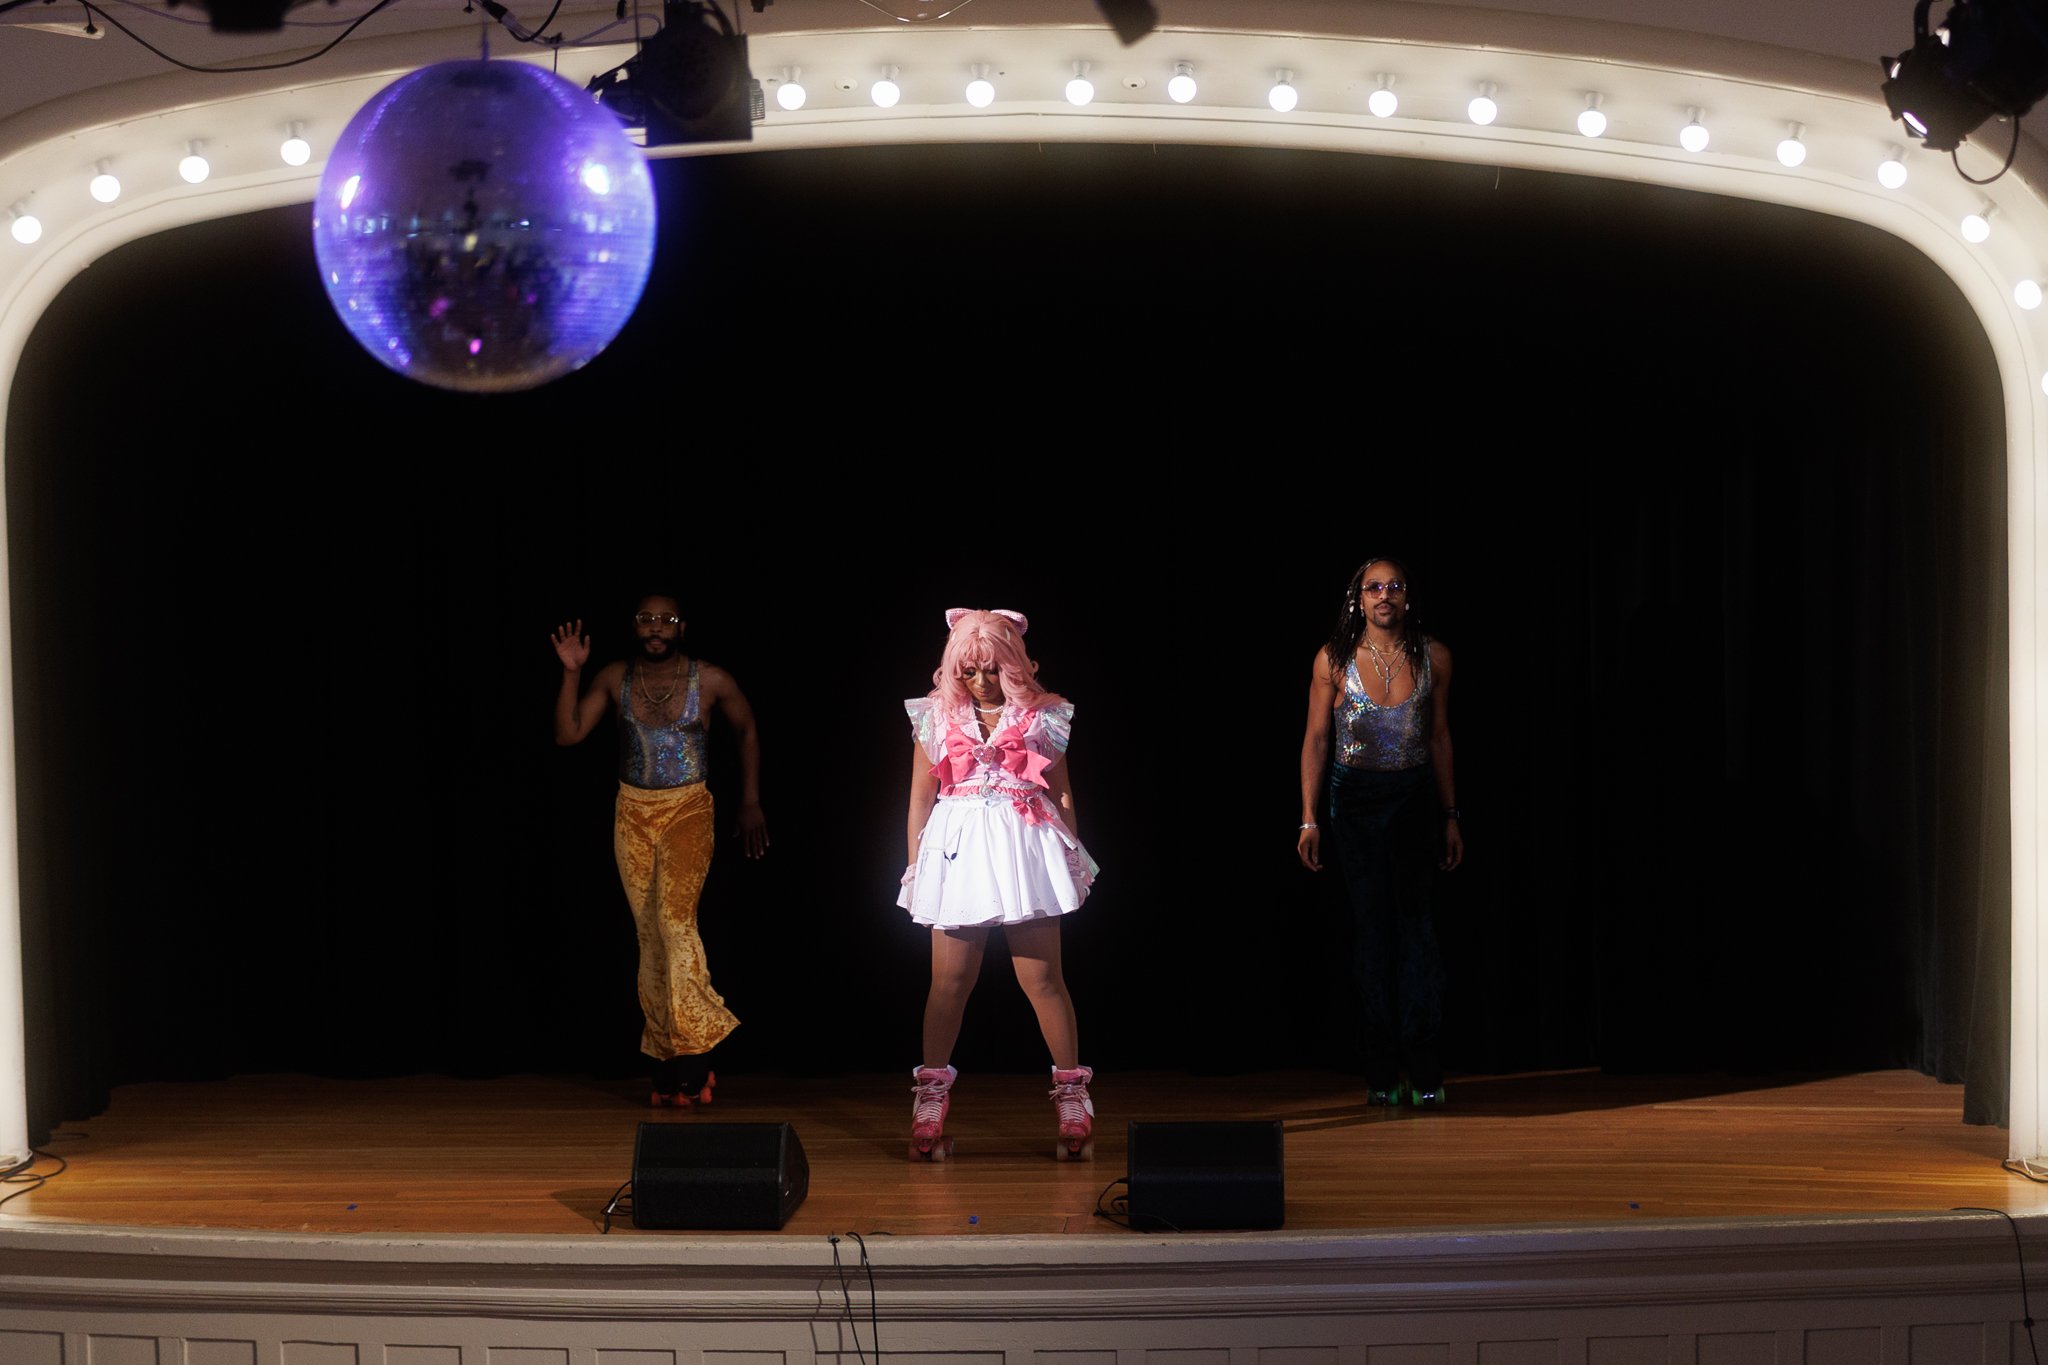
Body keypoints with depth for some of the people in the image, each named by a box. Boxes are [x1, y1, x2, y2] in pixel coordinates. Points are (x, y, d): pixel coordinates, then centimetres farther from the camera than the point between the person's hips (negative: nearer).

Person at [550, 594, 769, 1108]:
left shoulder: (709, 680, -6)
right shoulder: (615, 678, 0)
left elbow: (747, 732, 9)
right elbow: (568, 733, -3)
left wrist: (751, 803, 10)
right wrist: (571, 674, -13)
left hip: (688, 810, -3)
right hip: (633, 814, 3)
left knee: (675, 916, -22)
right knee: (649, 933, 4)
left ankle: (693, 1055, -19)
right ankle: (668, 1065, 10)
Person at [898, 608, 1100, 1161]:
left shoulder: (1042, 717, 5)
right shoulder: (936, 718, 8)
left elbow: (1062, 795, 11)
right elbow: (920, 799, 12)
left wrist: (1073, 858, 10)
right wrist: (915, 866, 10)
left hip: (1027, 848, -1)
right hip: (958, 851, 1)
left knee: (1043, 978, -2)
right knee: (950, 980, 3)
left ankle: (1073, 1101, 5)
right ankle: (929, 1107, 11)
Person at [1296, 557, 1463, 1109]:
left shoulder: (1433, 657, 1)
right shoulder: (1334, 660, -3)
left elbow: (1440, 738, 8)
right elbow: (1316, 739, 0)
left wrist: (1451, 815, 9)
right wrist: (1309, 819, -4)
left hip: (1414, 799, 0)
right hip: (1354, 799, 0)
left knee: (1415, 920, -8)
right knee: (1371, 925, 2)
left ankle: (1423, 1067, -6)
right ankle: (1382, 1073, 7)